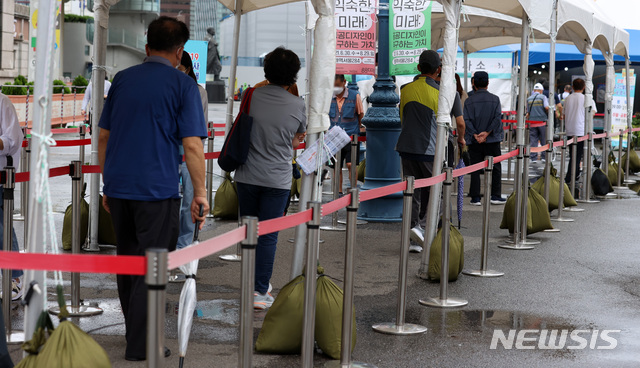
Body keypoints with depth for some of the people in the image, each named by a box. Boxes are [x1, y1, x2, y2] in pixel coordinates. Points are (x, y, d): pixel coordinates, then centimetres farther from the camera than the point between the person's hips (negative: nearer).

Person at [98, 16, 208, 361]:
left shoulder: (122, 79, 9)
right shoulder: (183, 85, -6)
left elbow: (104, 136, 13)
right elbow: (192, 145, -11)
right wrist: (200, 194, -5)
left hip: (119, 187, 5)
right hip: (157, 190, -5)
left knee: (127, 260, 17)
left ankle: (134, 330, 29)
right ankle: (140, 345, 2)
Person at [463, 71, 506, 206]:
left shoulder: (469, 101, 0)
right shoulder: (495, 99, 0)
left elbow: (467, 120, -8)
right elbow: (497, 118, -9)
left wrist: (475, 134, -12)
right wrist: (487, 133, -12)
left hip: (475, 142, 0)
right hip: (492, 140, 0)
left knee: (475, 169, 5)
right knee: (496, 167, 10)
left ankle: (475, 197, 3)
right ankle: (495, 196, 10)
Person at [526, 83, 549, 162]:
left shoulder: (529, 99, 10)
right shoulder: (543, 97, -2)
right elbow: (547, 107, -14)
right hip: (542, 119, -3)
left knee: (533, 140, 4)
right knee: (544, 140, 6)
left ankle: (533, 158, 1)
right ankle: (544, 156, 6)